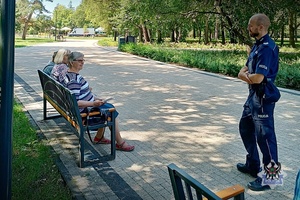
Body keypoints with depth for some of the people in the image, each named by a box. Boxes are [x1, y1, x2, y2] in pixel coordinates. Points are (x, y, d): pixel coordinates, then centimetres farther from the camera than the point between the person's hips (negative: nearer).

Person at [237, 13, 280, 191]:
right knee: (246, 128, 19)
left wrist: (245, 76, -5)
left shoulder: (267, 47, -19)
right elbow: (244, 70, 14)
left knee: (264, 135, -3)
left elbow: (258, 78, -26)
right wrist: (244, 74, -9)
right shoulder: (257, 45, 13)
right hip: (253, 96, 11)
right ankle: (253, 165, 35)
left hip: (263, 98, -11)